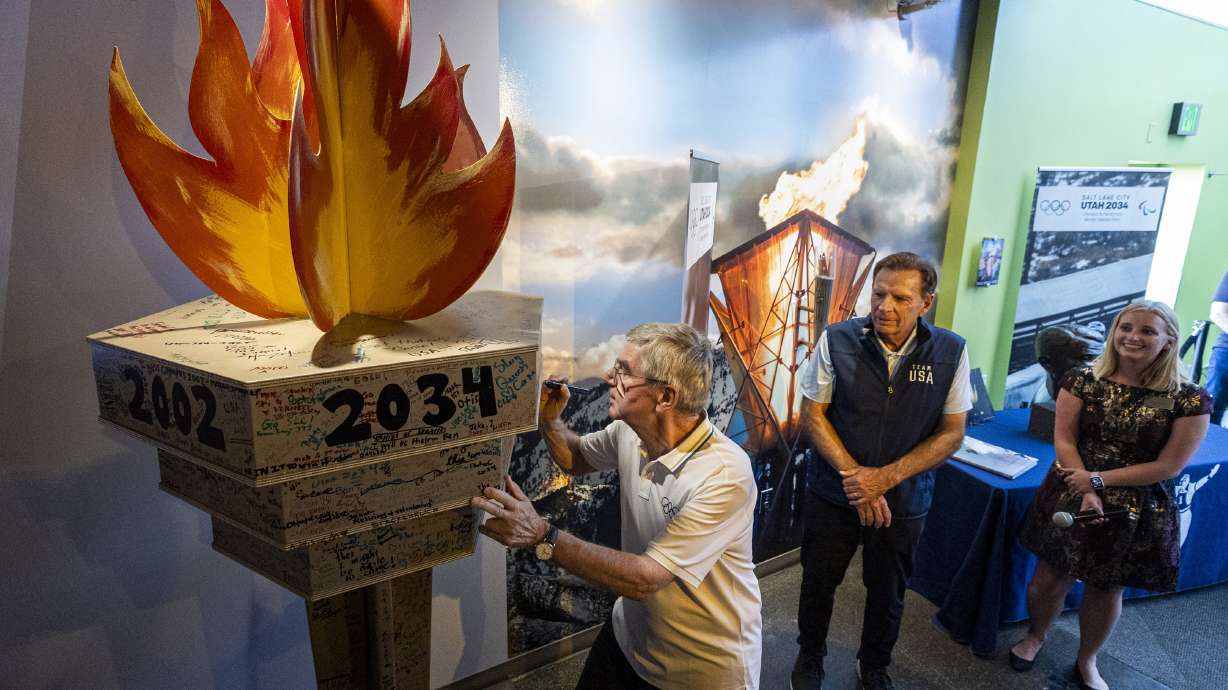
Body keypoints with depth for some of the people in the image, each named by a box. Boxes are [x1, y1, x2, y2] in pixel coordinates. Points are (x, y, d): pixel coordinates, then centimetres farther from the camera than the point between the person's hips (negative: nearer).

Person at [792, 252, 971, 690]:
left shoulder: (950, 352, -12)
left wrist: (885, 477, -18)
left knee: (887, 592, 20)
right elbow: (812, 415, -8)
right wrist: (852, 473, -18)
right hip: (834, 493, 0)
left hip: (904, 501, 1)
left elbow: (951, 433, -8)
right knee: (818, 582, 16)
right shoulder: (836, 341, -14)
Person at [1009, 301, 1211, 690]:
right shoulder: (1082, 380, -6)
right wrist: (1087, 494, -19)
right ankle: (1035, 637, 40)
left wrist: (1099, 480, -17)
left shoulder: (1189, 400, -10)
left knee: (1106, 590, 16)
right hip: (1070, 498, 1)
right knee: (1051, 578, 10)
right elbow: (1063, 440, -8)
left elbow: (1169, 467, -11)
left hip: (1135, 512, 0)